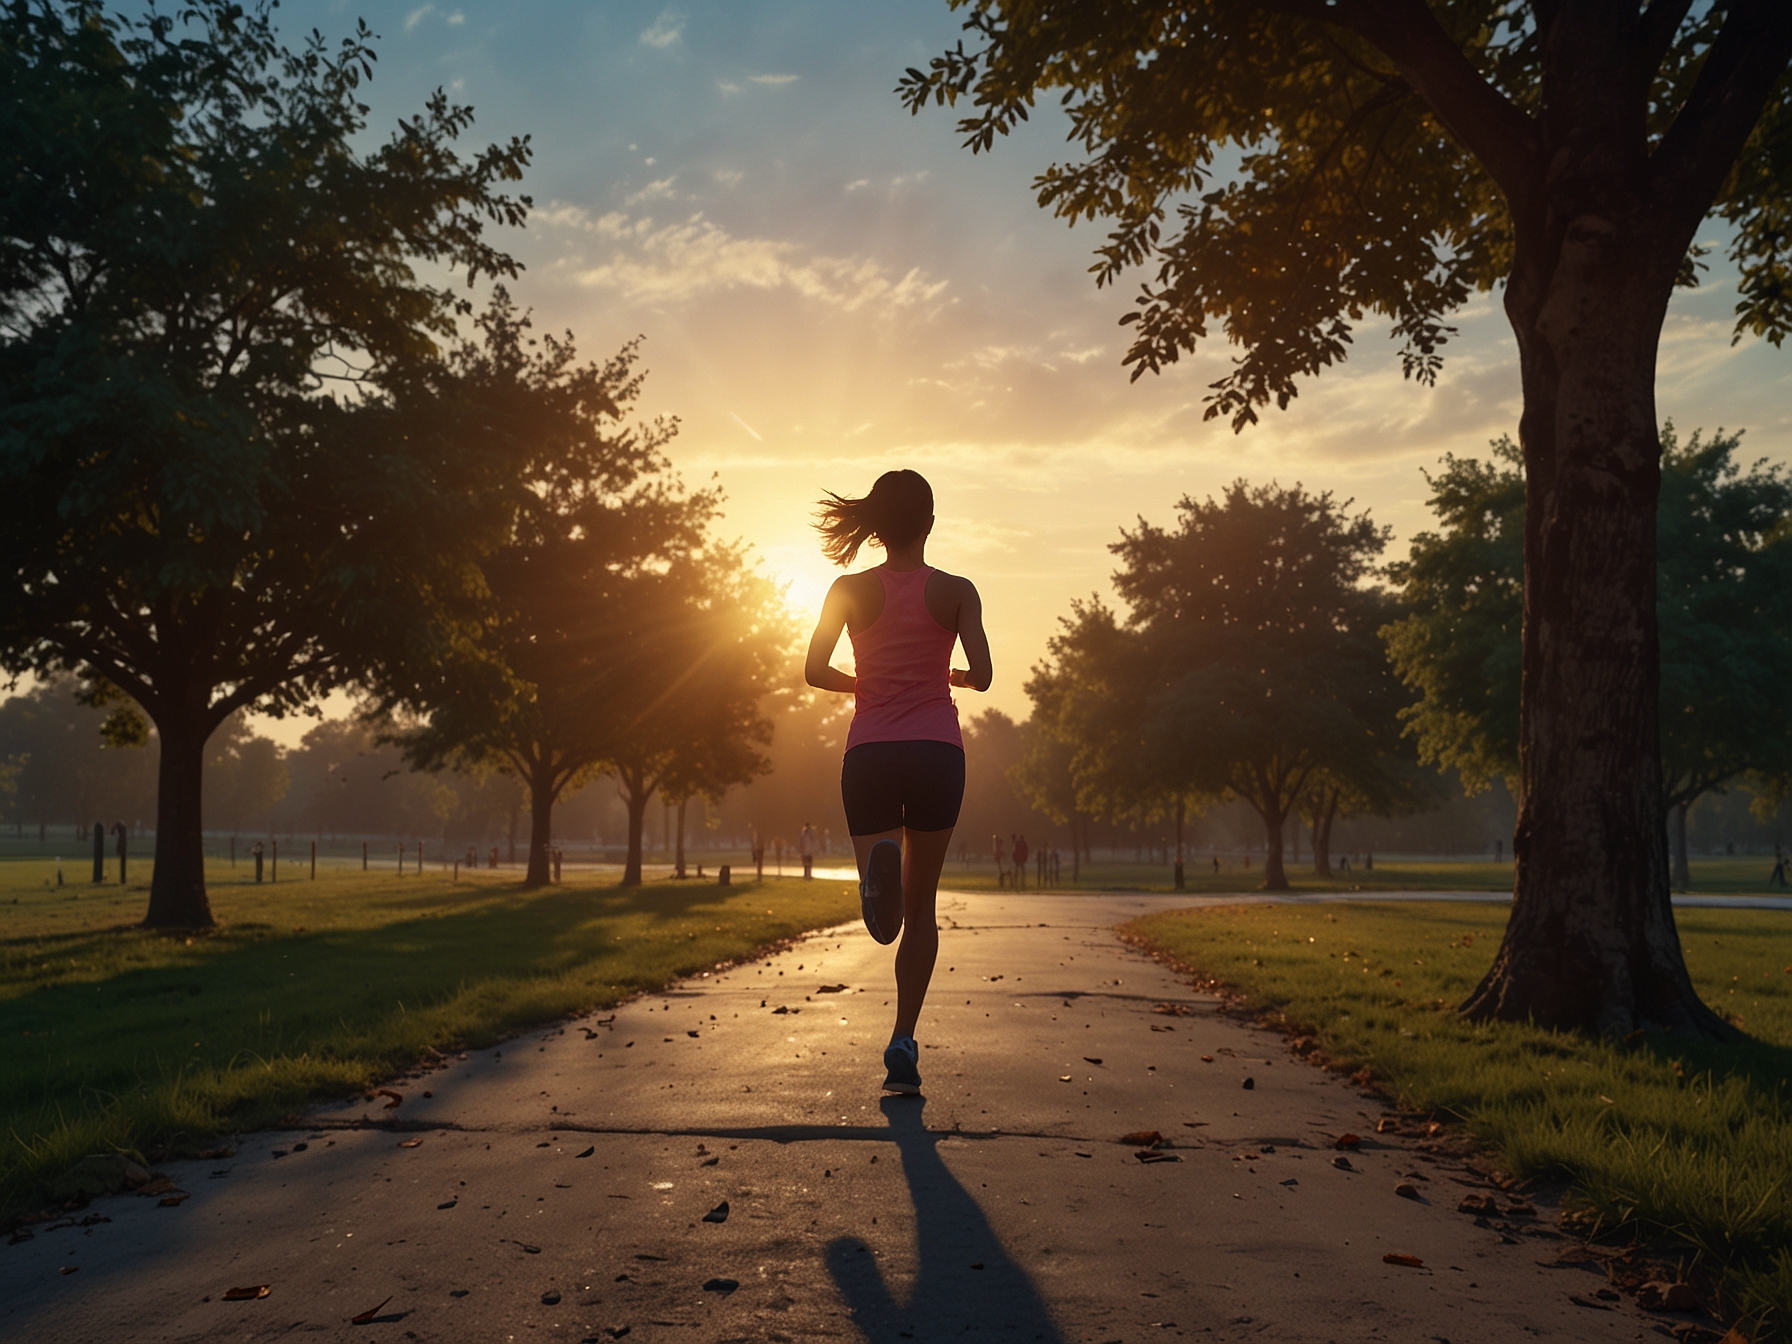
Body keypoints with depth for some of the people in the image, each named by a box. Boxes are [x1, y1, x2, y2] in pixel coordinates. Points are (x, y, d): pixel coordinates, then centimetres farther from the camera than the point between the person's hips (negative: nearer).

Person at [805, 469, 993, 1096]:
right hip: (937, 750, 0)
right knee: (921, 907, 13)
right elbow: (981, 675, -6)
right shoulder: (955, 591, 3)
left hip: (868, 754, 0)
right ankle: (903, 1046, 9)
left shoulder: (851, 589, 5)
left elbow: (815, 671, -3)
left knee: (891, 906, 6)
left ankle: (878, 867, -33)